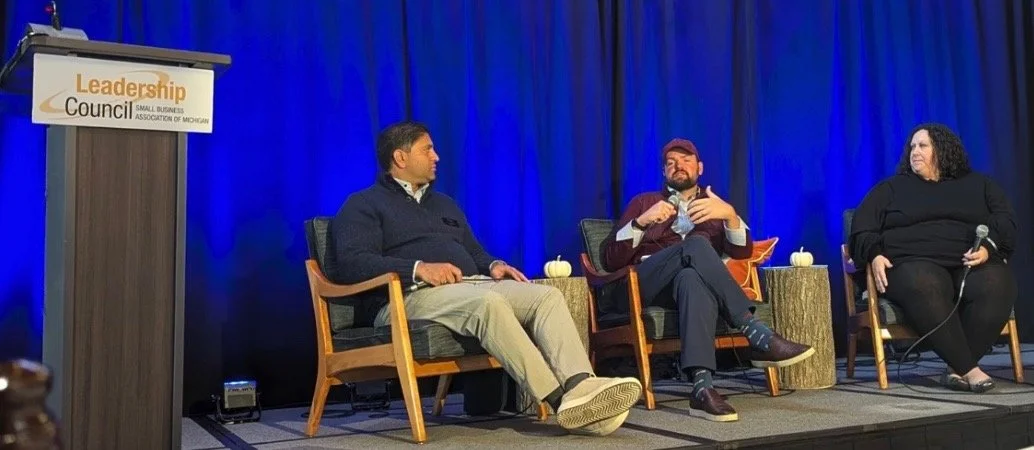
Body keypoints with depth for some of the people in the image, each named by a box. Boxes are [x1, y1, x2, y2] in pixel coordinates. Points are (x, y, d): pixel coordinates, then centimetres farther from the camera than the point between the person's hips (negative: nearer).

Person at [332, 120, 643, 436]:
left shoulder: (444, 203, 31)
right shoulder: (364, 205, 8)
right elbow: (352, 262, -9)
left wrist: (493, 265, 5)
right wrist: (418, 268, -22)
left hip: (473, 285, 7)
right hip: (415, 295, -7)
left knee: (548, 296, -19)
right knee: (488, 302, -38)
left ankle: (580, 386, -43)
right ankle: (560, 400, -42)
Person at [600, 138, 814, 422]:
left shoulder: (714, 206, 27)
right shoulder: (644, 202, 23)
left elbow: (743, 252, 7)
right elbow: (611, 260, 10)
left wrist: (730, 214, -12)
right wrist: (641, 222, -6)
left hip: (692, 278, 1)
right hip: (645, 283, -1)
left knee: (692, 278, -40)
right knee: (696, 245, -33)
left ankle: (702, 387, -57)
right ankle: (759, 337, -41)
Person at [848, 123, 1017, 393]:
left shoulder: (978, 185, 26)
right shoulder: (890, 188, 22)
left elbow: (1005, 223, 13)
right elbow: (863, 231, 13)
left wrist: (988, 248, -9)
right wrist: (875, 256, -10)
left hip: (974, 264, 2)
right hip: (914, 263, -2)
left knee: (995, 287, -35)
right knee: (925, 288, -40)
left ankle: (956, 368, -31)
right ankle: (968, 369, -38)